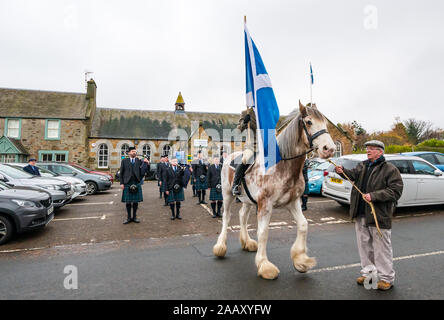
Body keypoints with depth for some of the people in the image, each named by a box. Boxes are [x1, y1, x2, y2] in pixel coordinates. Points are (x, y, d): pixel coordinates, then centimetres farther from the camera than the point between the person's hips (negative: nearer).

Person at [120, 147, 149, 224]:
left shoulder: (139, 161, 7)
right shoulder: (124, 161, 6)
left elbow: (142, 172, 0)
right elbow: (121, 173, 5)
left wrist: (146, 164, -14)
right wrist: (121, 183, -3)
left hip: (137, 183, 1)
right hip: (127, 183, -1)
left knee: (136, 201, 6)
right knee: (128, 201, 5)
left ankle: (134, 217, 19)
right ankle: (129, 217, 17)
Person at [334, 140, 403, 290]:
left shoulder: (390, 169, -6)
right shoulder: (363, 166, 13)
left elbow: (396, 191, -13)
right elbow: (353, 175, -3)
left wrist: (374, 196, -22)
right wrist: (343, 171, -24)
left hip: (379, 216, -6)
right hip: (360, 215, 6)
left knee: (381, 247, 5)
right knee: (364, 245, 16)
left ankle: (386, 278, 21)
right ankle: (368, 272, 31)